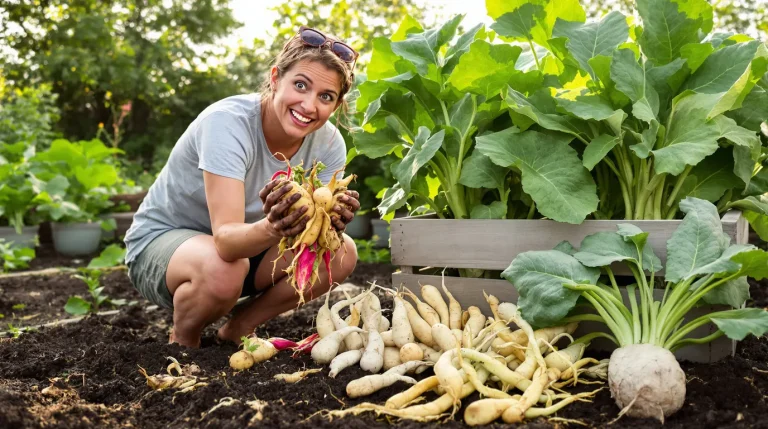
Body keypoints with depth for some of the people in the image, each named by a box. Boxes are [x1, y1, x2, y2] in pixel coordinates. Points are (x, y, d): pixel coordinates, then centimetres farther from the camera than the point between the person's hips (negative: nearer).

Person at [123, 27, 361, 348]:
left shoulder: (328, 143, -14)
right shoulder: (227, 123, -30)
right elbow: (226, 239, -39)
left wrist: (331, 222, -40)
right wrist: (272, 228, -60)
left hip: (242, 246, 6)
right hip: (161, 238, -5)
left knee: (342, 252, -16)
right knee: (223, 269, -38)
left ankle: (237, 328, 3)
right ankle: (182, 342, -3)